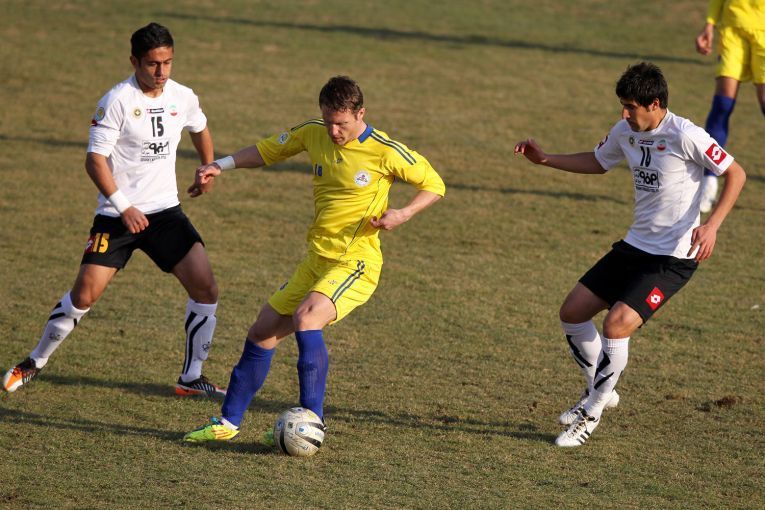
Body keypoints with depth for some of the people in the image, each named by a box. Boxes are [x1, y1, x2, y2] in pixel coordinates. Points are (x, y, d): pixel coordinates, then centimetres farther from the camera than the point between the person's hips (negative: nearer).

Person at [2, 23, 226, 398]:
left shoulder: (183, 98, 2)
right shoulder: (117, 101, -14)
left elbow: (200, 130, 26)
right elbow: (95, 160, -14)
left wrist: (208, 170, 28)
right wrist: (124, 207, -19)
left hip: (165, 211, 4)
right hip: (117, 214, -4)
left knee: (204, 286, -8)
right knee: (85, 293, -9)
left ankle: (192, 378, 5)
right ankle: (35, 363, 13)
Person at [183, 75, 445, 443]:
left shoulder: (385, 152, -12)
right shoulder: (313, 134, 3)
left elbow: (434, 185, -1)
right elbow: (268, 150, 18)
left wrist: (402, 214, -17)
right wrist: (220, 166, 6)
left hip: (356, 262, -7)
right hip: (316, 258, 7)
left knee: (306, 318, -31)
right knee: (263, 333, 7)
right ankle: (228, 422, 20)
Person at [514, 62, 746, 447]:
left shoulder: (685, 137, -20)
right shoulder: (625, 132, 3)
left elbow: (735, 174, -14)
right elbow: (598, 162, 24)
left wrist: (712, 224, -26)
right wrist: (545, 159, 14)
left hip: (674, 256, -8)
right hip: (635, 245, 8)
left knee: (617, 322, -20)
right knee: (573, 311, 5)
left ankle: (590, 414, -2)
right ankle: (600, 391, 26)